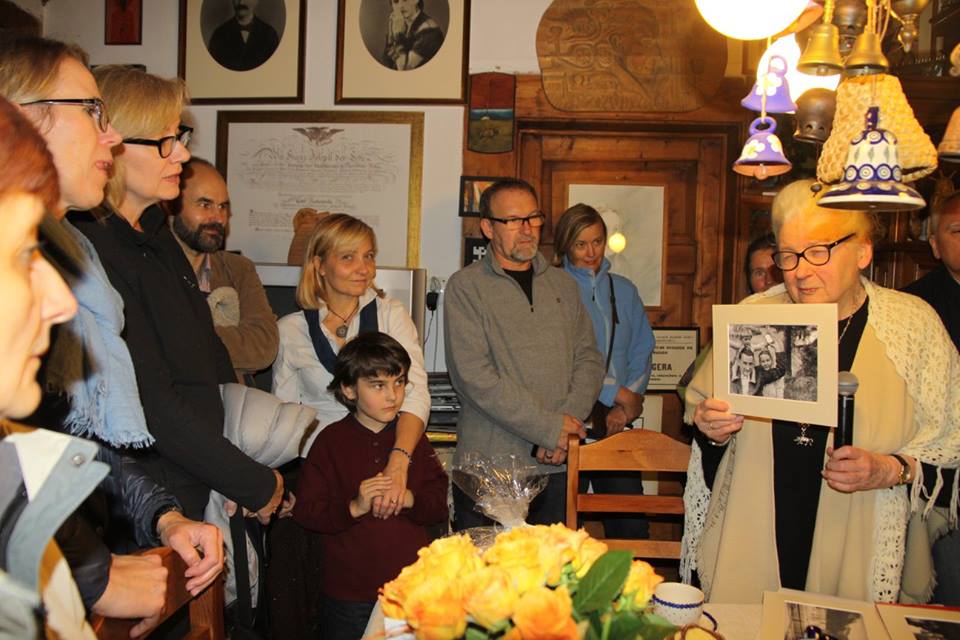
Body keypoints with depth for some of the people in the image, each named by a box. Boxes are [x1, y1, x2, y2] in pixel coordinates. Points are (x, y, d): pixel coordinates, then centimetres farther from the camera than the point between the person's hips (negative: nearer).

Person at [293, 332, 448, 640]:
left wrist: (409, 499, -18)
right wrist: (354, 507, -22)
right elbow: (305, 511, -9)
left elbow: (440, 505, 1)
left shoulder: (412, 436, 4)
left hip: (412, 583, 2)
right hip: (349, 591, -2)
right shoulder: (331, 441, -5)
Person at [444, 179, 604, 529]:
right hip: (488, 464, -4)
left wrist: (569, 421, -8)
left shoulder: (563, 284, 13)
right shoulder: (466, 286, -3)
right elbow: (474, 376, -13)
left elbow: (589, 359, 9)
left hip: (558, 466, 4)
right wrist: (551, 428, -14)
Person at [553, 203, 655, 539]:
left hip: (615, 422, 4)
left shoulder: (624, 290, 14)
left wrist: (624, 408, -3)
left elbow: (642, 351, 10)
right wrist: (617, 392, -9)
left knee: (631, 522, 1)